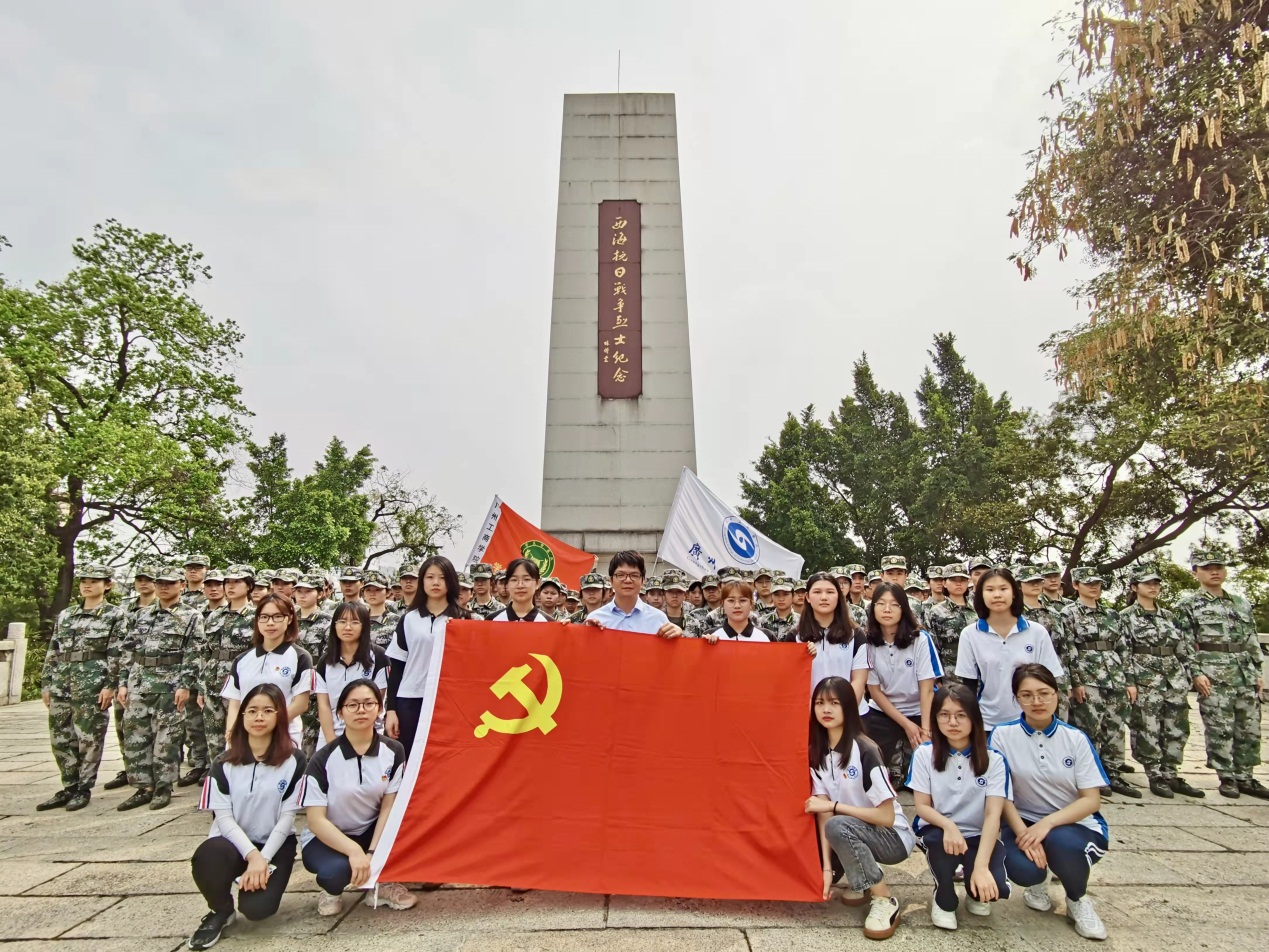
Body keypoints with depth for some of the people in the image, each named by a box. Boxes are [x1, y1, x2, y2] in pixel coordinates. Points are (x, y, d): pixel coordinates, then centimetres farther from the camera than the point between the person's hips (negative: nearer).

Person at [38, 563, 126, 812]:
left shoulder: (115, 615, -1)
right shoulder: (65, 615, 15)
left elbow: (116, 654, -7)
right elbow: (52, 652, 16)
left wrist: (110, 685, -14)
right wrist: (46, 683, 10)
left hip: (92, 684, -6)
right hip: (61, 683, 6)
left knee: (89, 738, 0)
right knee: (60, 738, 10)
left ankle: (84, 789, 12)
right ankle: (69, 787, 22)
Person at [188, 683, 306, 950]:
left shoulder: (294, 761, -5)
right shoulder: (224, 763, -1)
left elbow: (287, 816, -6)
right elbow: (223, 816, -7)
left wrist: (263, 859, -17)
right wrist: (252, 855, -20)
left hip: (275, 845, -1)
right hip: (235, 842, 1)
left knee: (257, 907, -24)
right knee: (206, 856, -33)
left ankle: (259, 876, 13)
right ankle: (220, 911, -2)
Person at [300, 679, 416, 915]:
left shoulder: (393, 752, -10)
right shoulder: (323, 759, -17)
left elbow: (389, 807, -10)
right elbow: (316, 819, -19)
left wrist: (372, 853, -22)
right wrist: (354, 851, -31)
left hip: (371, 832, 3)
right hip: (326, 838, -3)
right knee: (337, 870, -35)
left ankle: (384, 881, -1)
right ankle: (332, 889, 3)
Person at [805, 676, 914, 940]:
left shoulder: (865, 751, -23)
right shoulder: (816, 752, -5)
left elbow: (887, 816, -22)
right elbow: (823, 811, -9)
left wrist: (834, 806, -22)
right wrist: (827, 867, -19)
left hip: (893, 837, -7)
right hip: (853, 832, 7)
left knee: (837, 826, -32)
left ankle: (884, 899, -12)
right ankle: (861, 882, 9)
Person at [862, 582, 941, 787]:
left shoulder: (921, 639, -13)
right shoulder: (868, 643, -10)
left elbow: (927, 689, -13)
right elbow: (874, 690, -5)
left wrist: (926, 730, -21)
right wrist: (906, 725, -10)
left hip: (918, 713, -1)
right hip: (882, 715, 1)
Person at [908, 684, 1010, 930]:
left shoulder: (993, 759, -10)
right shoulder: (924, 754, -9)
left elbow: (993, 814, -18)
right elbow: (922, 806, -7)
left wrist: (980, 866, -30)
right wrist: (949, 826, -30)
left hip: (978, 835, 0)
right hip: (937, 830, 0)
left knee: (995, 886, -28)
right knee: (942, 841, -35)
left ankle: (975, 892, 14)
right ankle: (944, 900, -1)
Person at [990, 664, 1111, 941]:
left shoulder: (1076, 738, -3)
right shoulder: (1002, 735, -6)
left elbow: (1092, 800, -7)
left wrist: (1048, 823, -22)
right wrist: (1022, 832, -22)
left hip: (1074, 824, 0)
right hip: (1023, 822, 0)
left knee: (1060, 842, -35)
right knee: (1021, 868, -31)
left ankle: (1078, 900, 2)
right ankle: (1037, 883, 12)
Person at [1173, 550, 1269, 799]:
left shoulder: (1241, 603, 15)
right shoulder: (1188, 606, -1)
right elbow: (1185, 644, -5)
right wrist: (1196, 672, -14)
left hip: (1246, 673, 5)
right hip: (1213, 675, -5)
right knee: (1220, 729, -3)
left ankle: (1245, 778, 19)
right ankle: (1227, 778, 8)